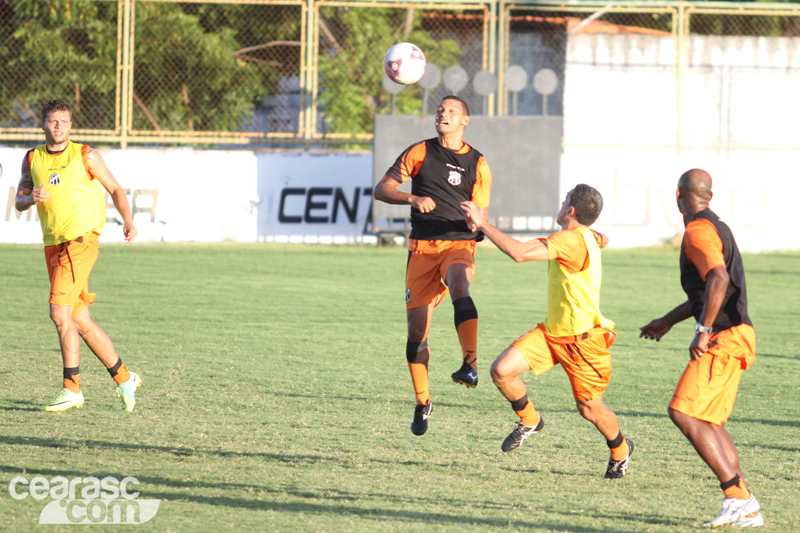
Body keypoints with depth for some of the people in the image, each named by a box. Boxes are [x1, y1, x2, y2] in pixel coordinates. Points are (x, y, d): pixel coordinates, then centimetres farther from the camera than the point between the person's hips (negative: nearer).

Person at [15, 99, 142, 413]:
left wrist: (128, 221, -8)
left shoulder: (85, 156, -2)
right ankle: (123, 378, 19)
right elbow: (19, 201, 14)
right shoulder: (32, 159, 10)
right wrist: (31, 198, -9)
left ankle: (72, 389, -10)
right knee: (78, 320, 7)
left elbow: (114, 189, 7)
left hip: (81, 239, -6)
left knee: (59, 312, -17)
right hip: (53, 245, 6)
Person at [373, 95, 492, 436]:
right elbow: (381, 189, 4)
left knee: (459, 287, -36)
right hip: (422, 245, 1)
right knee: (416, 328, -3)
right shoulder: (419, 153, 9)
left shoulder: (477, 164, 10)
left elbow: (481, 216, 12)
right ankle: (422, 403, 13)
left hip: (459, 242, -1)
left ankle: (470, 364, -44)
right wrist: (413, 198, -15)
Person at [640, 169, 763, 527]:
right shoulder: (716, 227, 20)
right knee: (709, 422, 13)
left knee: (684, 413, -13)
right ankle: (745, 509, 11)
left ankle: (739, 497, -17)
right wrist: (667, 321, 41)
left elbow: (718, 280, -28)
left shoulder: (699, 231, -12)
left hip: (724, 337, -10)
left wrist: (703, 331, -25)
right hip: (735, 336, 10)